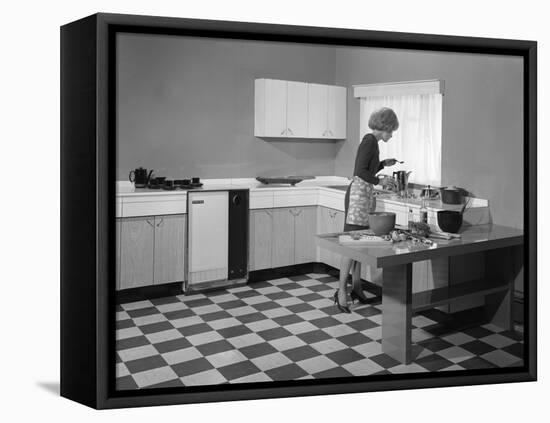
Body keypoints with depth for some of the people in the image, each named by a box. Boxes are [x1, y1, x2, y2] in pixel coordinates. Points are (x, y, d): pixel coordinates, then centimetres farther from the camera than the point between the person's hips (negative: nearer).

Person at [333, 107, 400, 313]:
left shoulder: (372, 142, 18)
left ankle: (356, 286, 16)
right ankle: (341, 290, -10)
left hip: (366, 194, 10)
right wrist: (380, 181, -11)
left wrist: (383, 164, 21)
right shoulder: (370, 141, -11)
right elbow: (360, 171, -20)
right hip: (359, 193, -10)